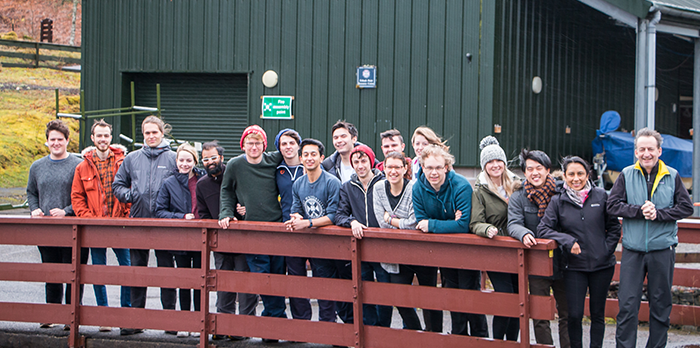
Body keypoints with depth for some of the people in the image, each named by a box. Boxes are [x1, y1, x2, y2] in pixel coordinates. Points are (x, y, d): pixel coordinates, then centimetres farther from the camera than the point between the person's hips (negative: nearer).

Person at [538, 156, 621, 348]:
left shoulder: (600, 196, 1)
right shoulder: (557, 201, 0)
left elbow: (614, 227, 8)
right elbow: (543, 229, -4)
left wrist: (606, 250, -3)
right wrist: (567, 240, -16)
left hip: (602, 265, 1)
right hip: (574, 266, -1)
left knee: (597, 314, 9)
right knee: (574, 315, -4)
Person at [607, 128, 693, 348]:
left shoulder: (672, 176, 1)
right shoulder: (626, 175, 1)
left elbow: (686, 207, 0)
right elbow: (613, 206, -3)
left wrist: (658, 213, -13)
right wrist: (640, 211, -16)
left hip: (662, 249, 0)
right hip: (633, 249, 0)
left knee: (660, 305, 8)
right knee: (627, 305, -3)